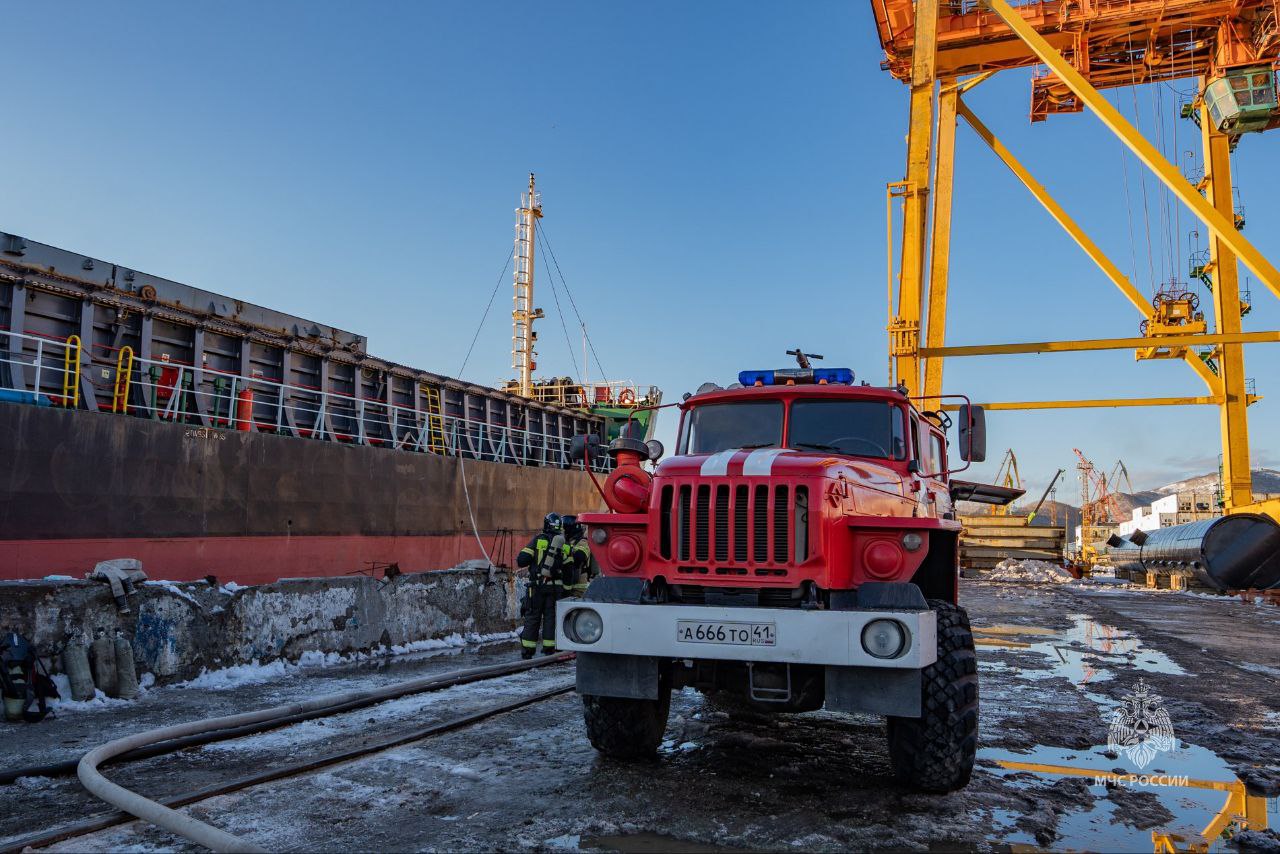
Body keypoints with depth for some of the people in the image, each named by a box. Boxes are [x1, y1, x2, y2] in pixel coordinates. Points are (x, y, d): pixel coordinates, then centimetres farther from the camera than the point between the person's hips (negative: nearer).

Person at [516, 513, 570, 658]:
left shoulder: (538, 540, -5)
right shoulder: (565, 546, 2)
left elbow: (521, 560, -9)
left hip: (538, 585, -1)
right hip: (556, 586, 2)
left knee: (532, 616, 6)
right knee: (550, 616, 10)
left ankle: (527, 649, 7)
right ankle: (549, 647, 9)